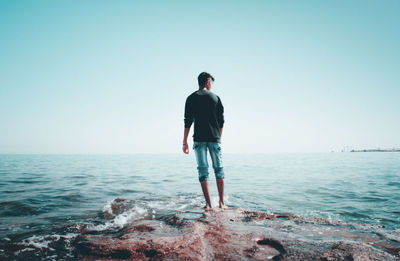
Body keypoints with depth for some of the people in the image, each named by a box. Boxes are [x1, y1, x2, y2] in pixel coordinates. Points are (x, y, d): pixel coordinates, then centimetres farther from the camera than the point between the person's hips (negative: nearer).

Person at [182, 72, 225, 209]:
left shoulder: (191, 98, 4)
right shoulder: (215, 97, 8)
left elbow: (188, 121, -1)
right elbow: (221, 121, 8)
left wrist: (185, 142, 2)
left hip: (199, 139, -1)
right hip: (214, 138, 1)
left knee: (203, 170, 2)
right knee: (219, 169, 10)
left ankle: (209, 204, 0)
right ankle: (221, 202, 11)